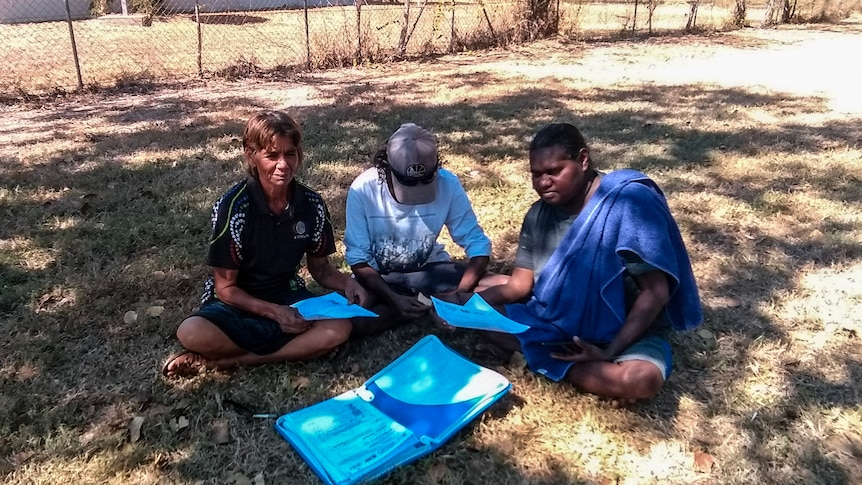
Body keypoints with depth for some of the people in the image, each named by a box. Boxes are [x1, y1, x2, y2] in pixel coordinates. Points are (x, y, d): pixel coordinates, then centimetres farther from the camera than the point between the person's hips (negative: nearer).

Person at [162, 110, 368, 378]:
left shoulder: (312, 205, -7)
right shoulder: (233, 206, -18)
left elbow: (320, 268, 6)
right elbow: (225, 287, -13)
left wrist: (347, 283, -16)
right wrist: (274, 313, -26)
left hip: (287, 298, 4)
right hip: (237, 305, -4)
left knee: (339, 329, -27)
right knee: (191, 333, -34)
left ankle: (223, 361, -18)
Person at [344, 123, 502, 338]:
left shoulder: (447, 184, -19)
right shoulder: (363, 189, -22)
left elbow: (477, 244, -13)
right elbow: (358, 258, -16)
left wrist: (459, 295, -29)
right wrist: (394, 299, -29)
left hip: (429, 270, 1)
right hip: (379, 277, 0)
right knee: (345, 318, -33)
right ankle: (435, 306, -17)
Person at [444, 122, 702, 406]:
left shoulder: (629, 203, -22)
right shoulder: (539, 215, -4)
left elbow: (655, 292, -21)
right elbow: (520, 284, -3)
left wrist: (609, 353, -27)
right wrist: (468, 302, -21)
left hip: (628, 331, -5)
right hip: (559, 323, 6)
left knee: (641, 378, -38)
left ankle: (546, 358, -12)